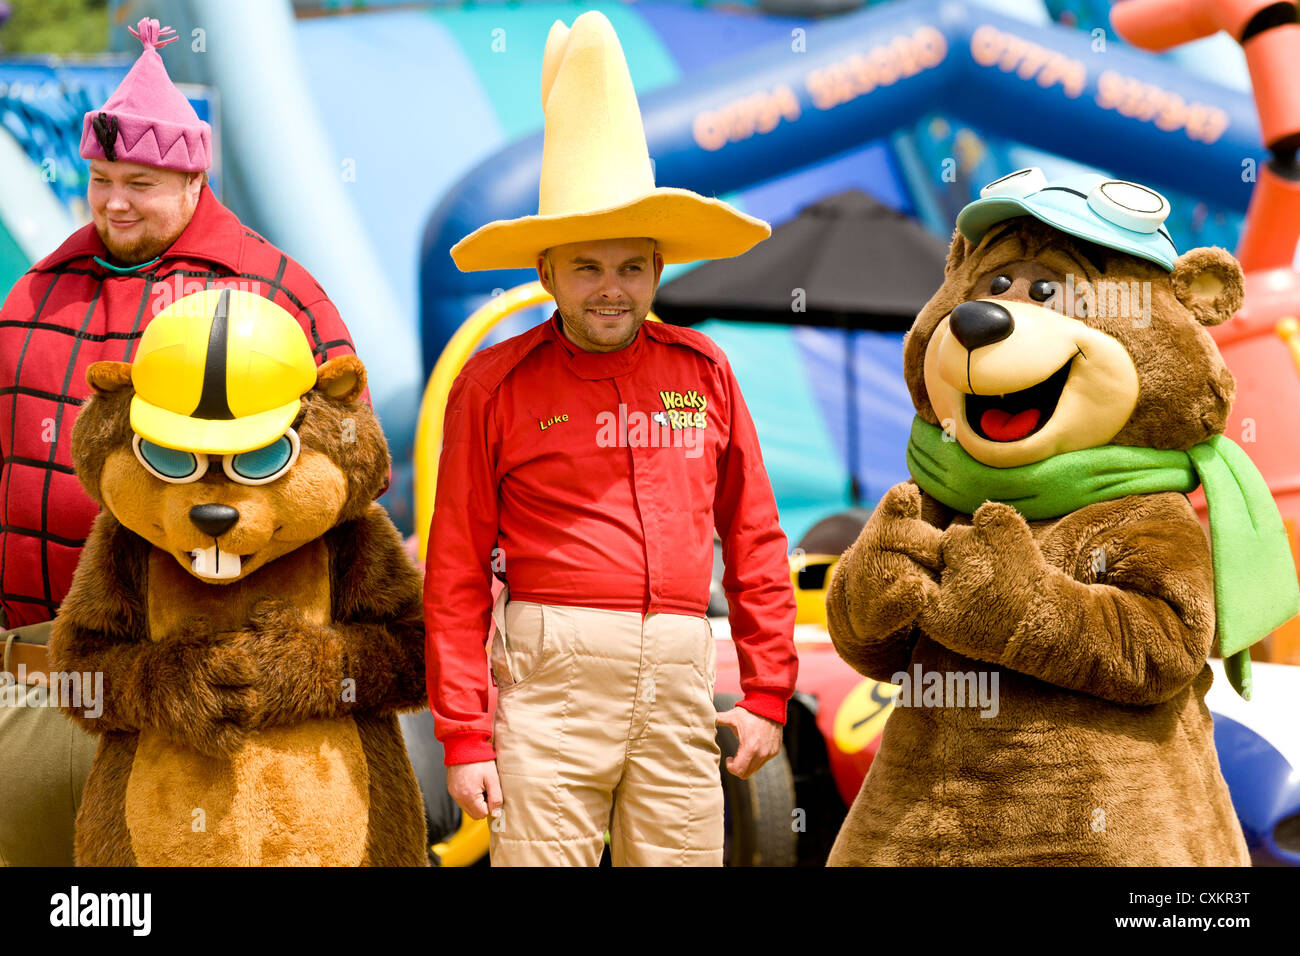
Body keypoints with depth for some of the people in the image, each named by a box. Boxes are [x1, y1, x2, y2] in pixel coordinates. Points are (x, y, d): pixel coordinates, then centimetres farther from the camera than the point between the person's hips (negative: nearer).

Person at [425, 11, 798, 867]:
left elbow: (754, 539, 13)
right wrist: (464, 736, -4)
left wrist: (768, 693, 8)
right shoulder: (496, 384, 1)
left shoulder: (703, 371, 10)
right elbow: (456, 573, 0)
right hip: (553, 676, -3)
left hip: (680, 681, 3)